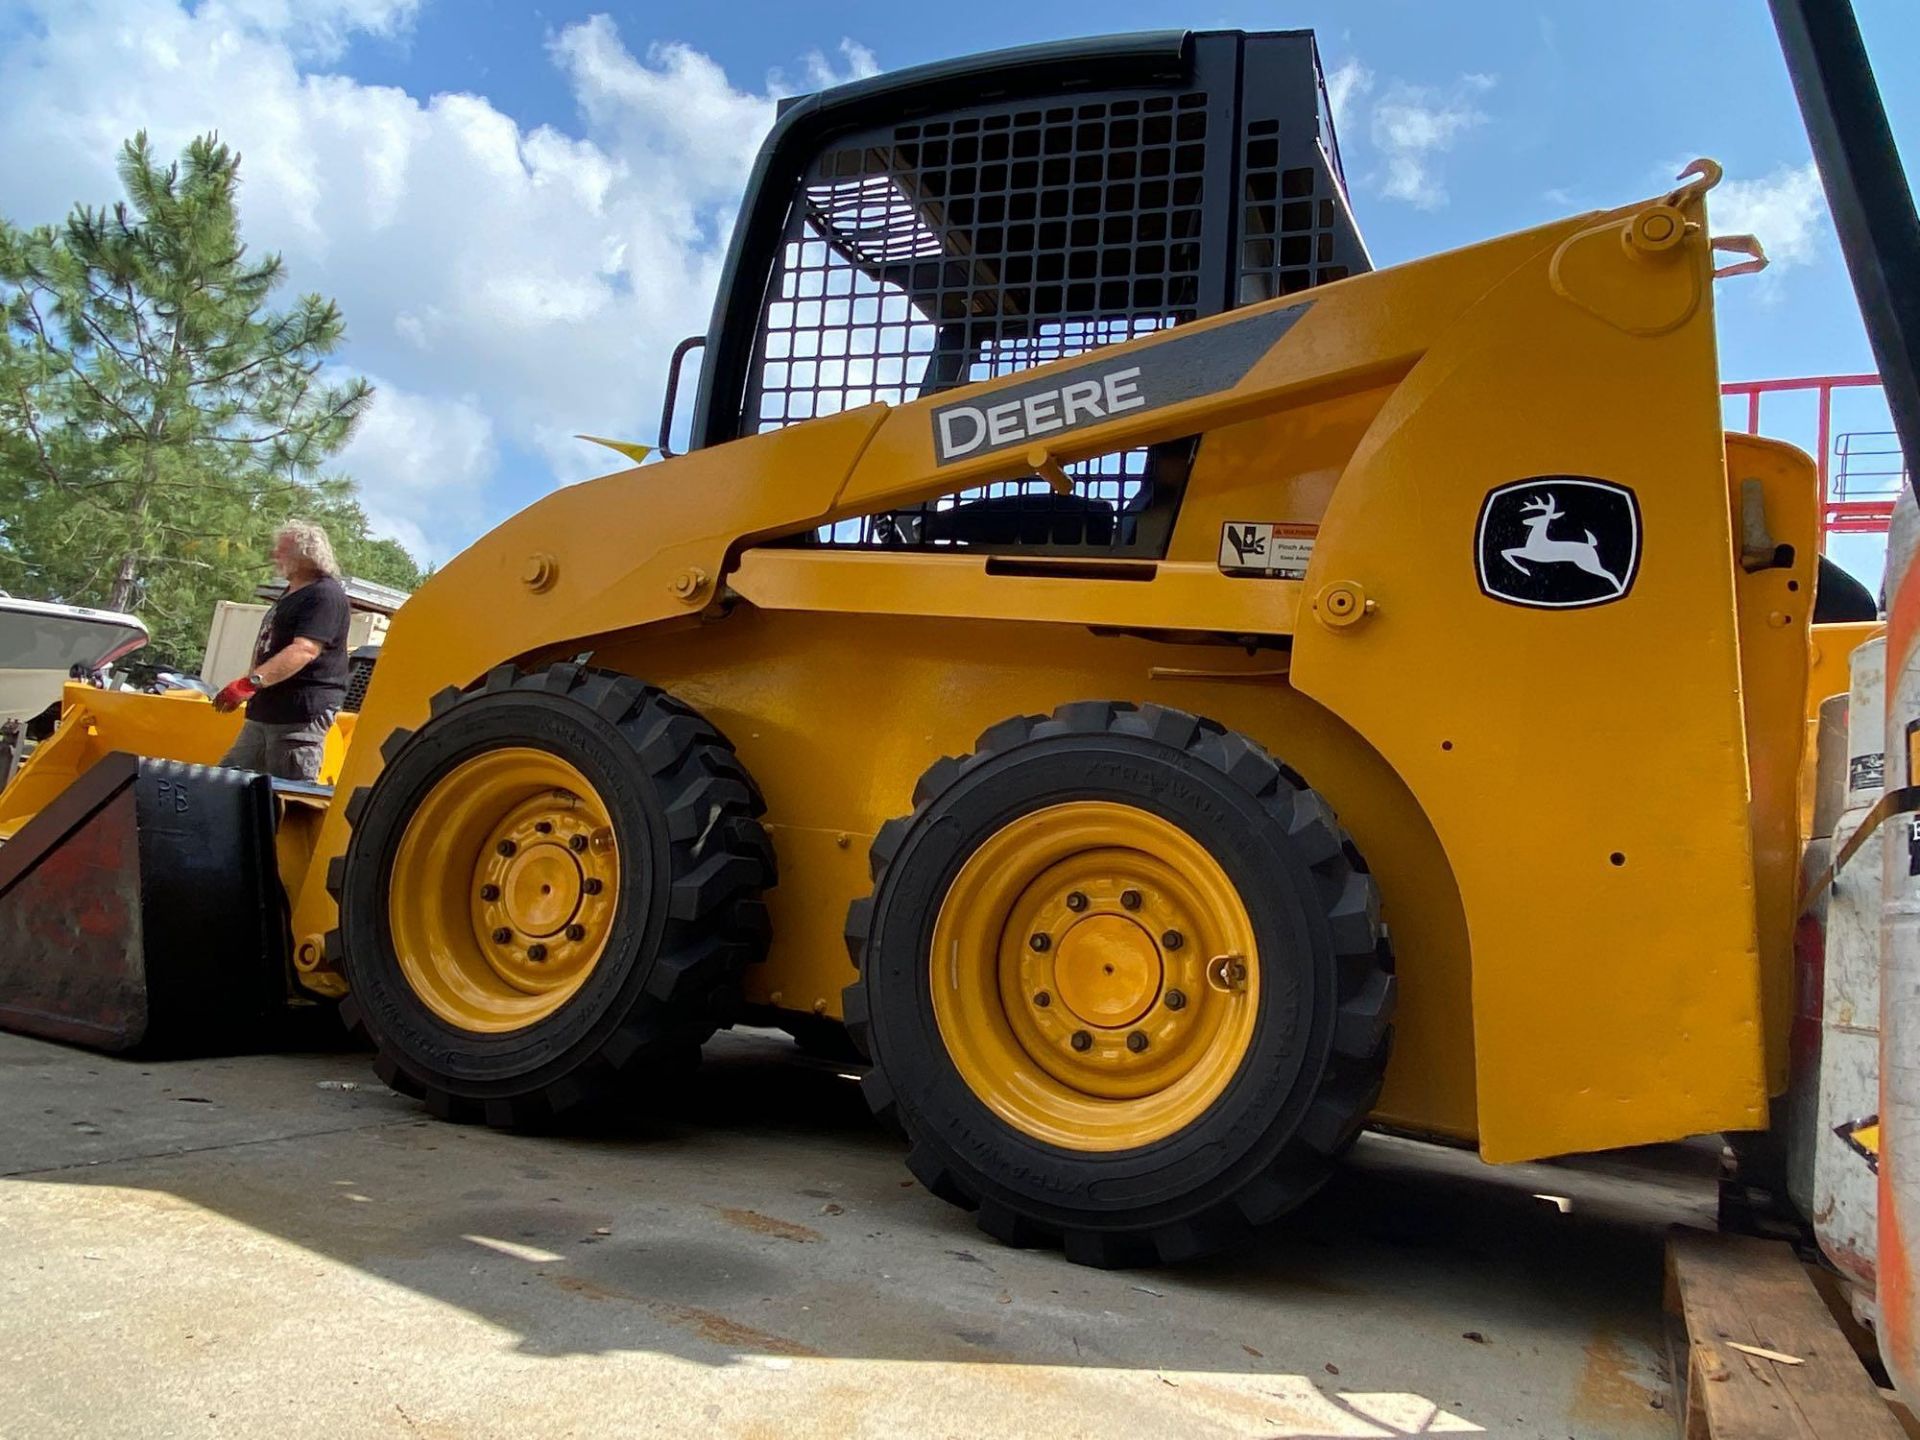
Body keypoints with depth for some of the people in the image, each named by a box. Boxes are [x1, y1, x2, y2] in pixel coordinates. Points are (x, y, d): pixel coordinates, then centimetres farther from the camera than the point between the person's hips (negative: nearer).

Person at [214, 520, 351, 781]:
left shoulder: (325, 595, -14)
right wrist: (246, 690, 30)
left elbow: (304, 650, -27)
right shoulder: (290, 595, 21)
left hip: (301, 713, -11)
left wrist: (250, 682, -35)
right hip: (265, 711, 11)